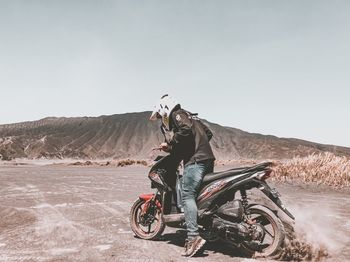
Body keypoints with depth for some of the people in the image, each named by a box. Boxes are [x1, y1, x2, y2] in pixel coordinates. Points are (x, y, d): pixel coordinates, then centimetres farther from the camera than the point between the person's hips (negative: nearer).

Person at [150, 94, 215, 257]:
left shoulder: (177, 114, 2)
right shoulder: (191, 116, 28)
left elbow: (186, 129, -19)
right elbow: (208, 133, 29)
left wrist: (170, 145, -11)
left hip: (195, 160, -10)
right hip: (207, 158, 10)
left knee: (187, 196, -14)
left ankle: (193, 237, -22)